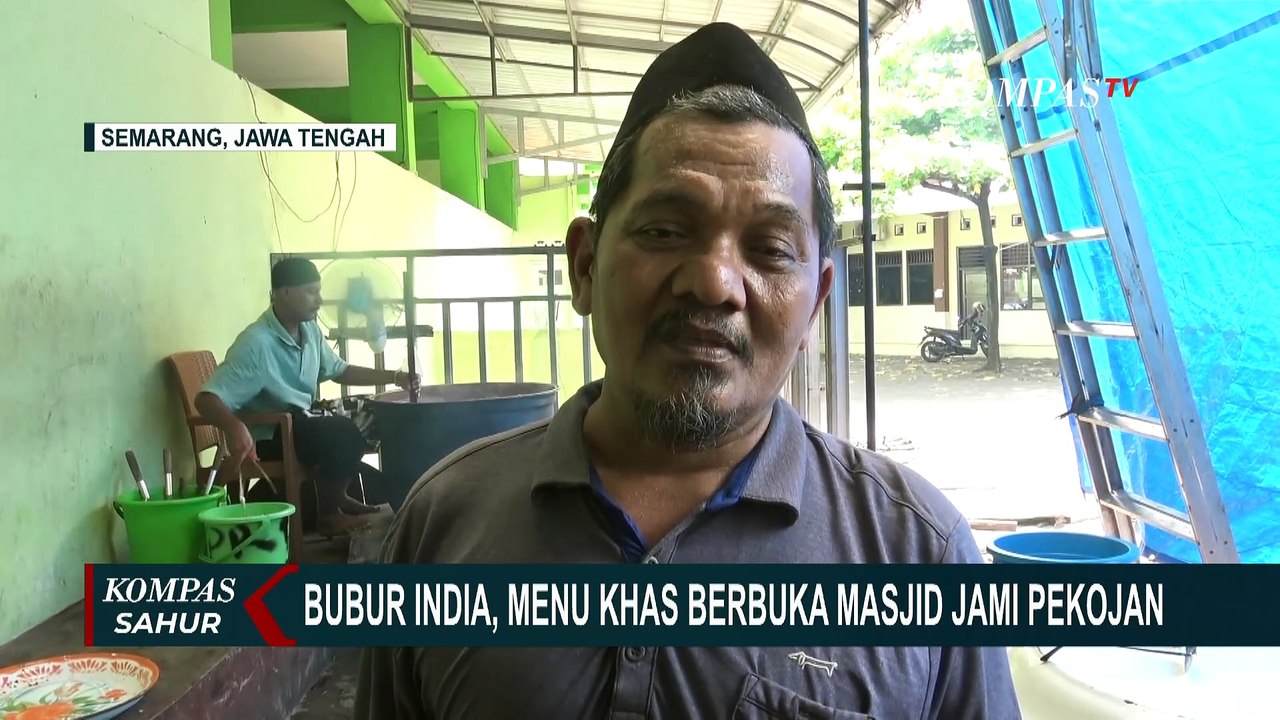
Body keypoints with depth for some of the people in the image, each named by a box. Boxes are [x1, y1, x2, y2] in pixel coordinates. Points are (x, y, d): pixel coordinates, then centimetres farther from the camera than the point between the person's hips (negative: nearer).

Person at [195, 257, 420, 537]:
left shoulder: (310, 330, 0)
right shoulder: (255, 343, -25)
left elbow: (339, 370, 15)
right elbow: (206, 398, -29)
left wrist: (393, 377, 4)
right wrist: (235, 427, -50)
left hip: (302, 422, 8)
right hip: (268, 435, -8)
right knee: (343, 434, -26)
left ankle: (337, 496, 14)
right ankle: (328, 514, -6)